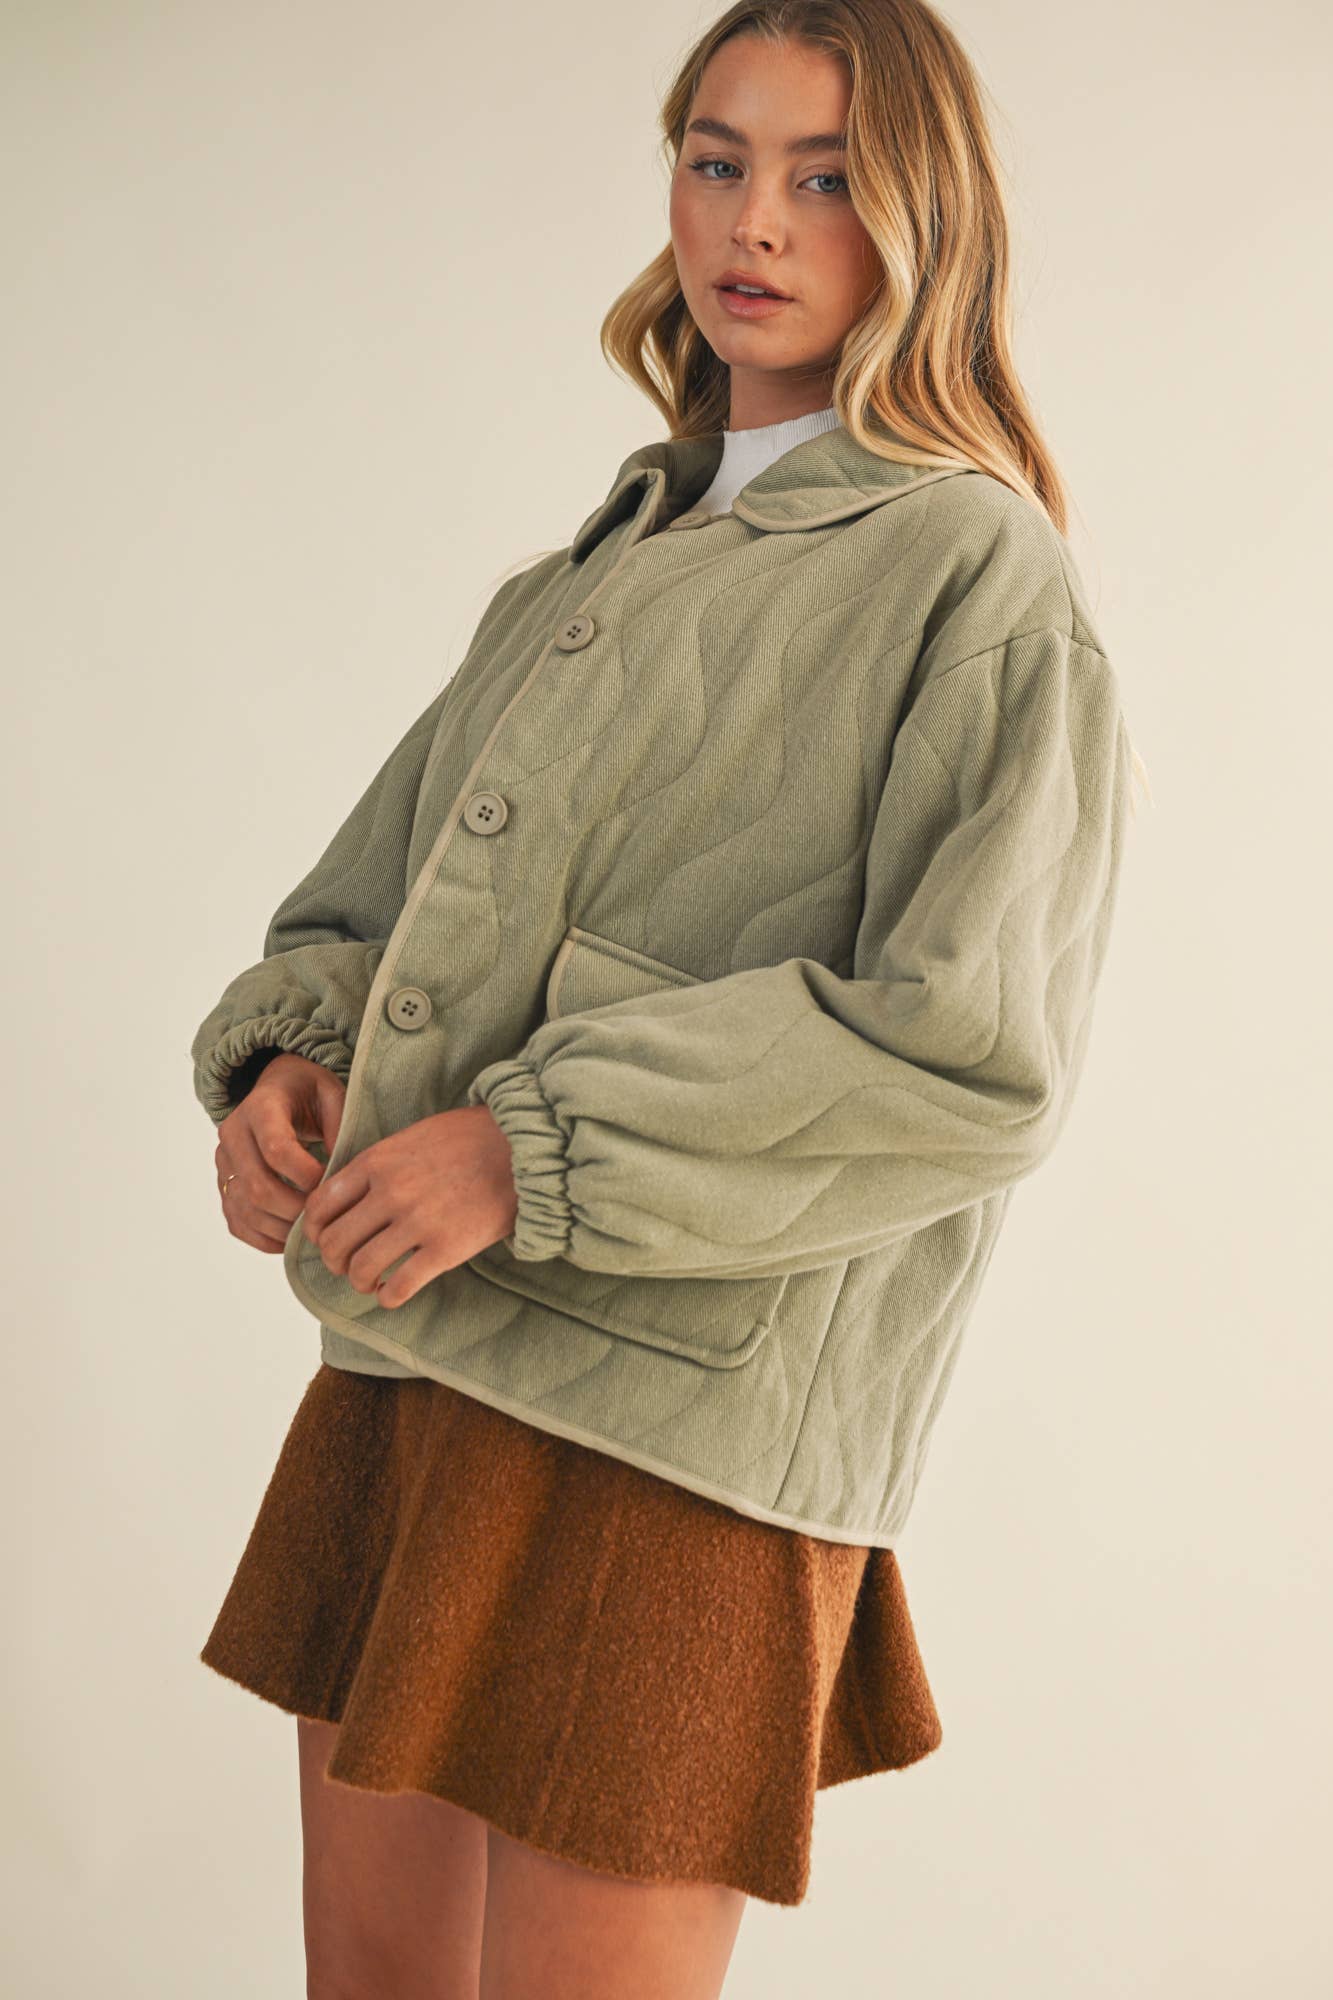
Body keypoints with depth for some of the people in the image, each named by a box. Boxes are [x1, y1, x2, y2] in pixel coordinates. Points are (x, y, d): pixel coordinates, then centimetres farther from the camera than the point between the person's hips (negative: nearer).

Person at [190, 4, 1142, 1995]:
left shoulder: (975, 575, -4)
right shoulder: (587, 572, 17)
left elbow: (971, 1055, -14)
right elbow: (377, 886, 20)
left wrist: (535, 1148, -18)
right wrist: (283, 1056, -3)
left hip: (679, 1407, -7)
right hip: (411, 1365, 7)